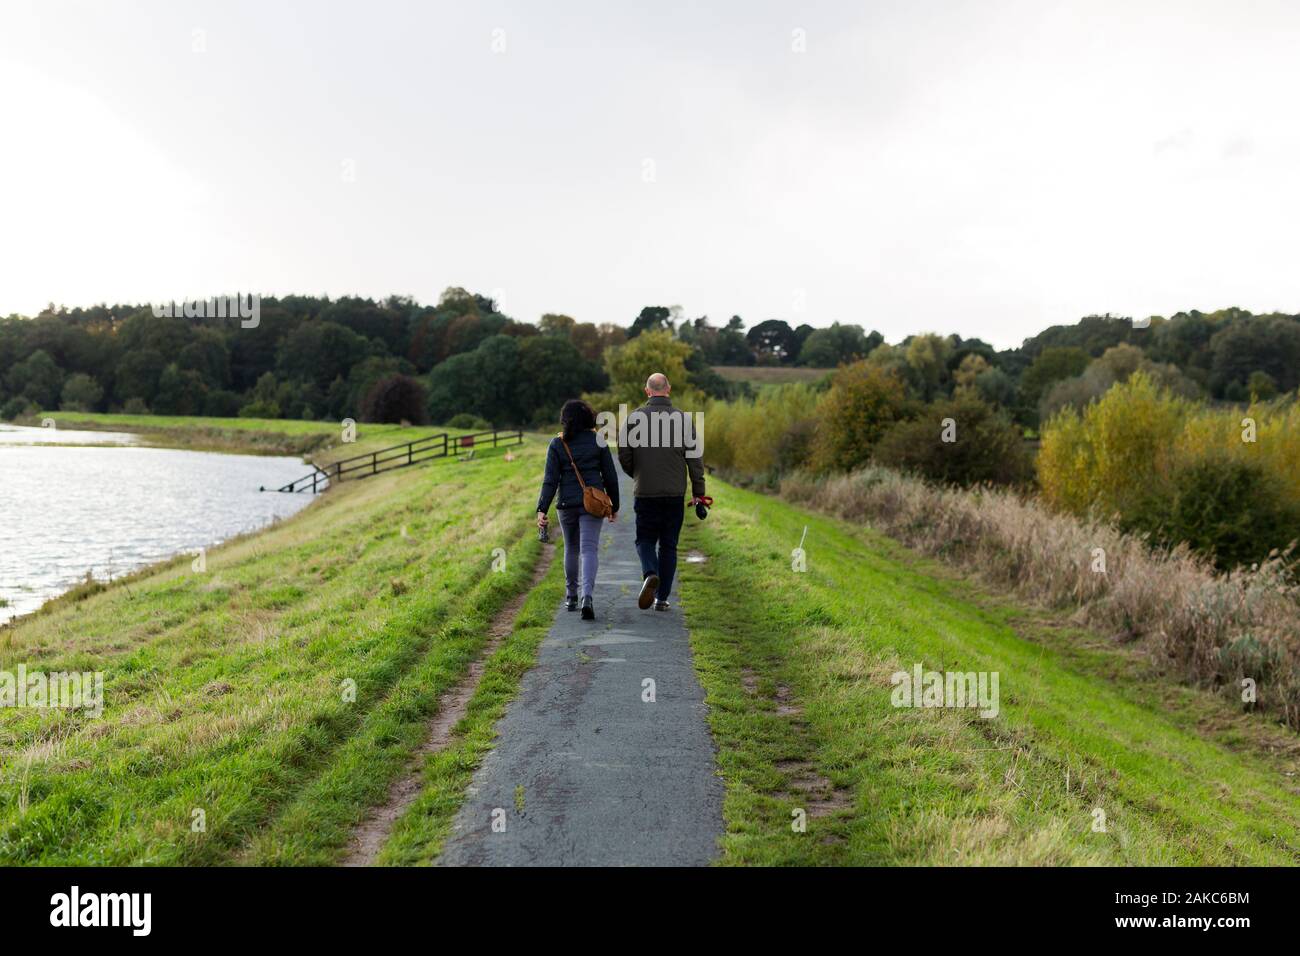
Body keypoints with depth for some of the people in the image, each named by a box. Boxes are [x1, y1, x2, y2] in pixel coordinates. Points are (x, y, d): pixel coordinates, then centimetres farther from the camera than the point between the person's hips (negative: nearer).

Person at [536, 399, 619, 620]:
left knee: (571, 549, 19)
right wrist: (614, 505, 13)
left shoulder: (557, 444, 0)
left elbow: (550, 480, -6)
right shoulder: (598, 441, 0)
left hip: (567, 503, 1)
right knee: (589, 550, -6)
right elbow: (610, 476, 3)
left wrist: (542, 509, -7)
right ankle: (587, 597, -26)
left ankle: (571, 597, 29)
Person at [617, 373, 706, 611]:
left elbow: (623, 455, 0)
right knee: (668, 545, 10)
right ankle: (662, 598, 10)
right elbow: (694, 458, -3)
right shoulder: (683, 419, -3)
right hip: (675, 494, 0)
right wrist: (698, 492, 5)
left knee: (645, 540, 13)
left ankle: (650, 574, -16)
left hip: (645, 493, 0)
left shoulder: (634, 418, -3)